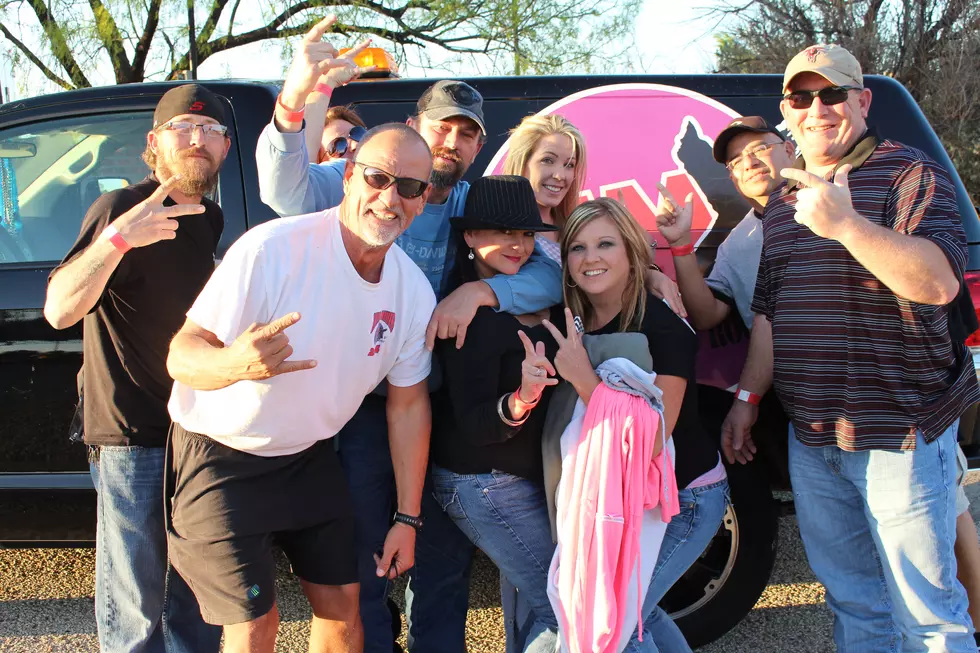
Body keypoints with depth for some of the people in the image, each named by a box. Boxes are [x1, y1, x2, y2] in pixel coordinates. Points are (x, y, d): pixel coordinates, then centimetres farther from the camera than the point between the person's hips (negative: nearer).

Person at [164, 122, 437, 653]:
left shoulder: (414, 291, -8)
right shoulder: (272, 249, -26)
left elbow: (408, 405, 1)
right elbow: (182, 355, -25)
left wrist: (407, 519, 2)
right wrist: (236, 363, -49)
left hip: (309, 458, 5)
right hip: (222, 455, -5)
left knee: (342, 606, 10)